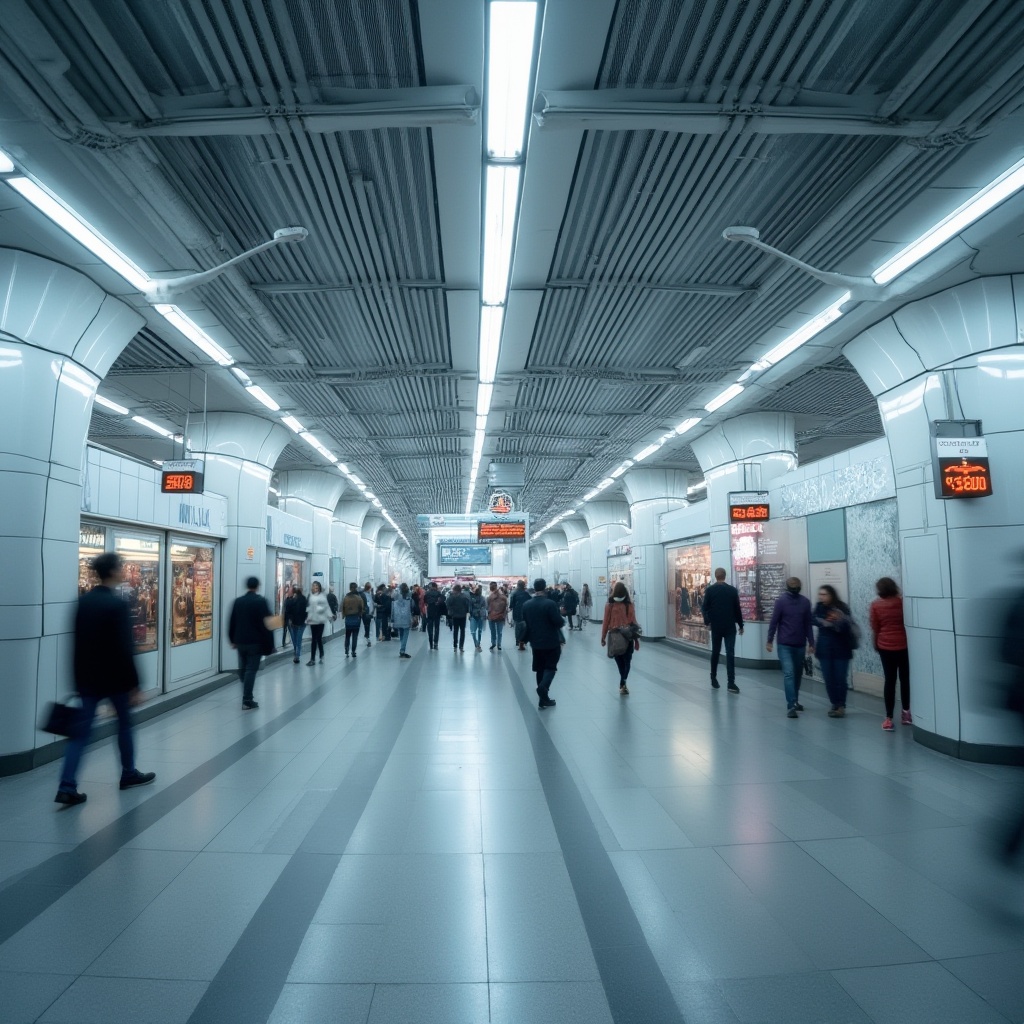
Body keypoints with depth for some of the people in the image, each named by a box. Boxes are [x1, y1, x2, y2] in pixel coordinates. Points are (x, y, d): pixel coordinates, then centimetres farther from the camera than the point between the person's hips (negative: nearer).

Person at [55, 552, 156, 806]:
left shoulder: (83, 601, 4)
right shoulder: (117, 603, -17)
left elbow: (78, 641, 9)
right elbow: (124, 648, -19)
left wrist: (78, 677, 17)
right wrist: (134, 684, -14)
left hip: (87, 677, 6)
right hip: (114, 677, -5)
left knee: (81, 729, 5)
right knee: (124, 723, 13)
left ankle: (67, 787, -1)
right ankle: (129, 774, 26)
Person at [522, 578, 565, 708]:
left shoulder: (526, 604, 1)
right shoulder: (550, 603, -17)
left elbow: (524, 623, 9)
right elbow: (559, 622, -17)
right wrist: (563, 620, 4)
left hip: (535, 643, 5)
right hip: (551, 642, -5)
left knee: (540, 669, 13)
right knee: (550, 667, 6)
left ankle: (543, 698, 16)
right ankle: (543, 687, -19)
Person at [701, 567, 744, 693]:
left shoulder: (710, 590, -1)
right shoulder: (733, 590, 0)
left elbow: (705, 608, -5)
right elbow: (737, 609, 2)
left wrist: (707, 621, 7)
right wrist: (740, 625, 10)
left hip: (715, 626, 1)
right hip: (730, 627, -1)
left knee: (715, 653, 14)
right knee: (730, 654, -4)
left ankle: (714, 680, 19)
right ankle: (731, 683, -11)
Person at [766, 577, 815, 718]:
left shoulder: (805, 602, 3)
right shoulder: (781, 600, -7)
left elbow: (807, 624, 8)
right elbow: (774, 621, -4)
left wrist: (811, 643, 7)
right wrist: (769, 641, -4)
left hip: (800, 645, 4)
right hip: (784, 645, -4)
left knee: (797, 674, 14)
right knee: (789, 674, -11)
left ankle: (794, 702, 30)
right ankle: (791, 705, -13)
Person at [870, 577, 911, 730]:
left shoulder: (875, 605, -7)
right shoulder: (902, 602, -5)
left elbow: (874, 628, -1)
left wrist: (876, 644, 12)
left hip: (885, 646, -1)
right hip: (904, 645, 1)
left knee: (889, 680, 2)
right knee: (905, 679, 15)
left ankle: (889, 718, 0)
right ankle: (906, 713, 24)